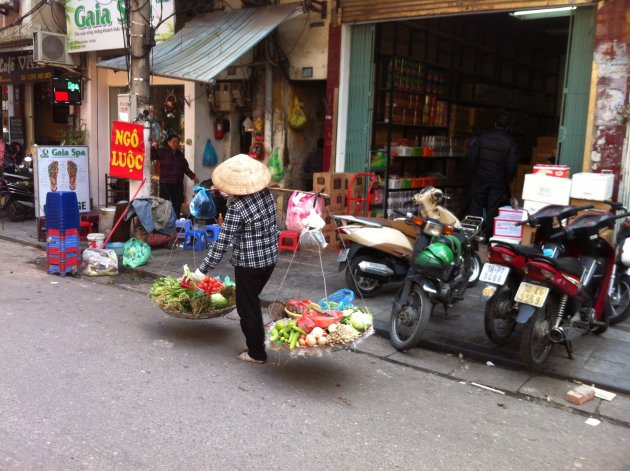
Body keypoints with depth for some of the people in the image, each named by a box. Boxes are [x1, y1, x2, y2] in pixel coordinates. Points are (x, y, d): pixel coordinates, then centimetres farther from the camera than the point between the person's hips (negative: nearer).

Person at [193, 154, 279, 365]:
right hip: (270, 258, 7)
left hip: (248, 263, -7)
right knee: (253, 301, 23)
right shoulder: (266, 193, -4)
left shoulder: (236, 207, -22)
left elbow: (222, 243, -20)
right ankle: (257, 343, 35)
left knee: (247, 307, 10)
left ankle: (257, 353, 21)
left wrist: (203, 269, -14)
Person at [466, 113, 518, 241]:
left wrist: (473, 174, 9)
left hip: (480, 179, 1)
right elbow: (512, 165, -5)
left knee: (476, 207, 10)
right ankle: (488, 235, 8)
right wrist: (507, 182, 7)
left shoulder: (482, 138, -2)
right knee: (493, 209, 6)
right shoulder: (511, 142, -5)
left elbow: (472, 159, -2)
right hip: (498, 182, -1)